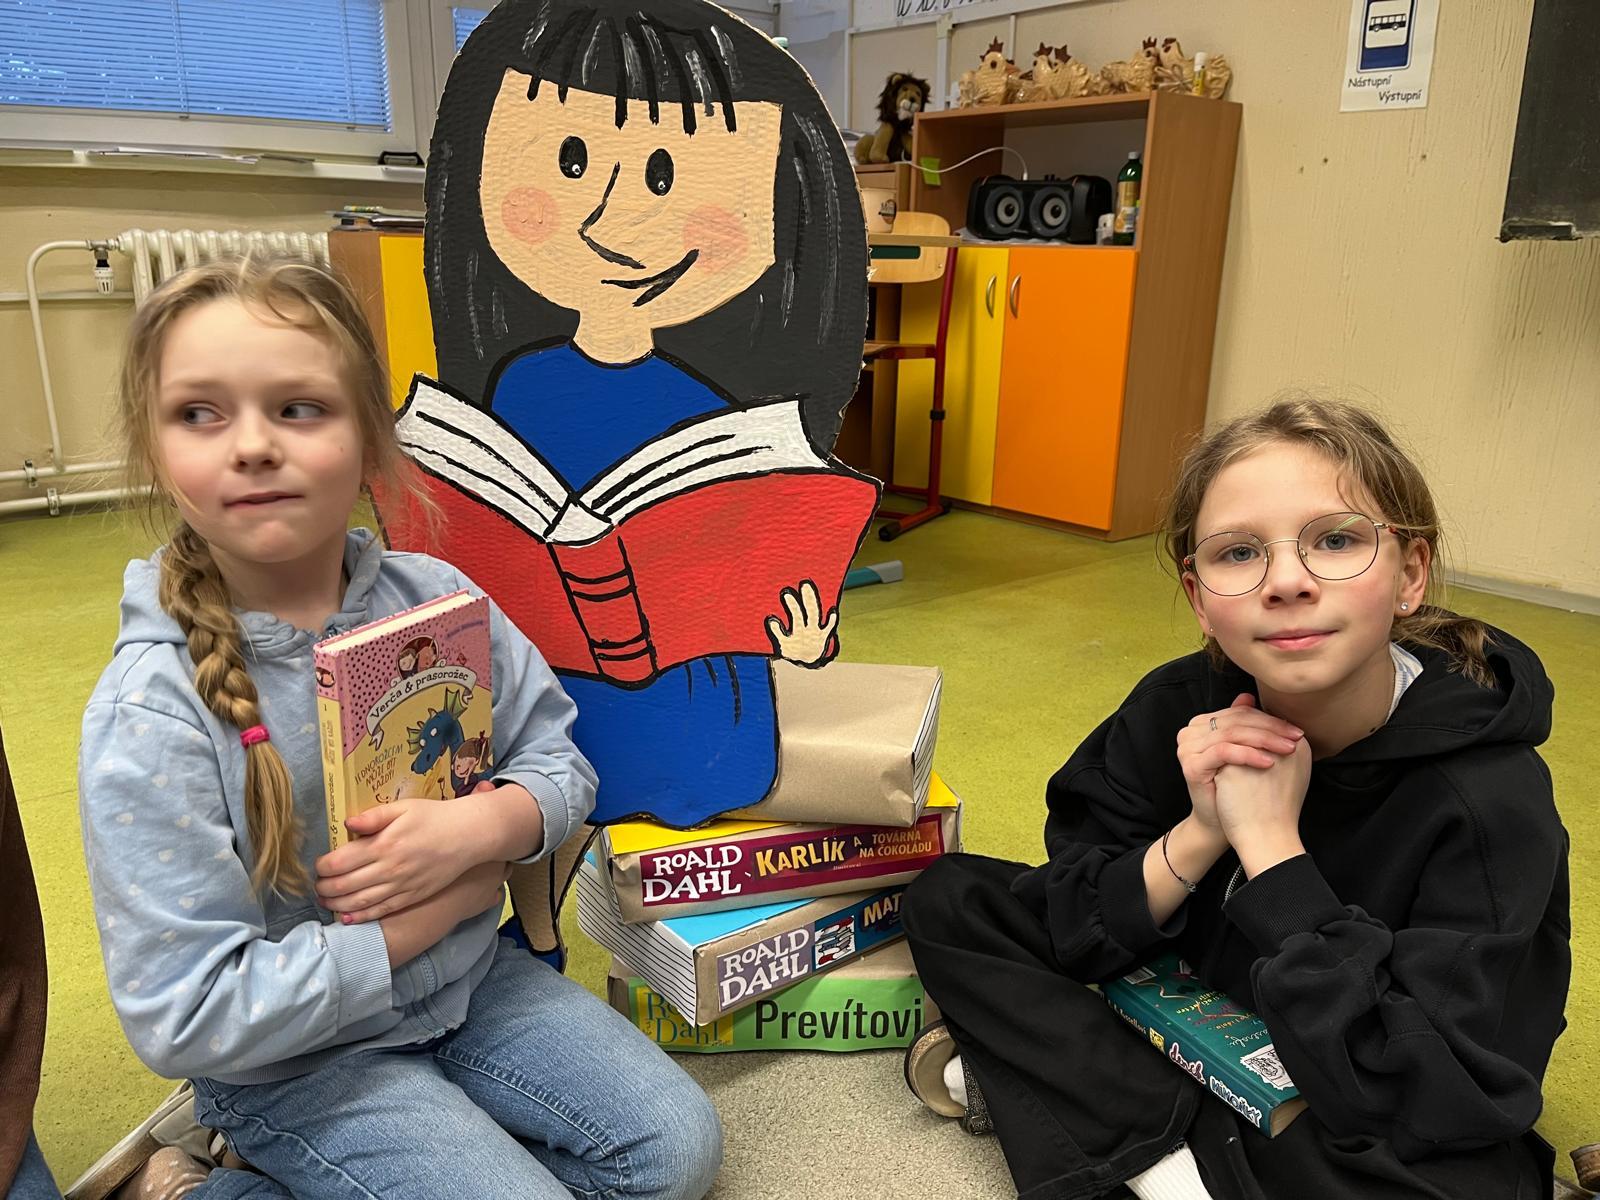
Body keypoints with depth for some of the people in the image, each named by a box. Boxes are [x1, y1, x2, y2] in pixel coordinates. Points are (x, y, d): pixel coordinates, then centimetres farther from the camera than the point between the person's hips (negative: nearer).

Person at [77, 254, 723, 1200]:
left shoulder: (436, 598, -10)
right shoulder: (151, 718, -23)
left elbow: (560, 765, -2)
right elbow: (185, 1020, -23)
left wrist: (480, 827, -24)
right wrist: (434, 910, -21)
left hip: (470, 976, 5)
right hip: (294, 1059, -4)